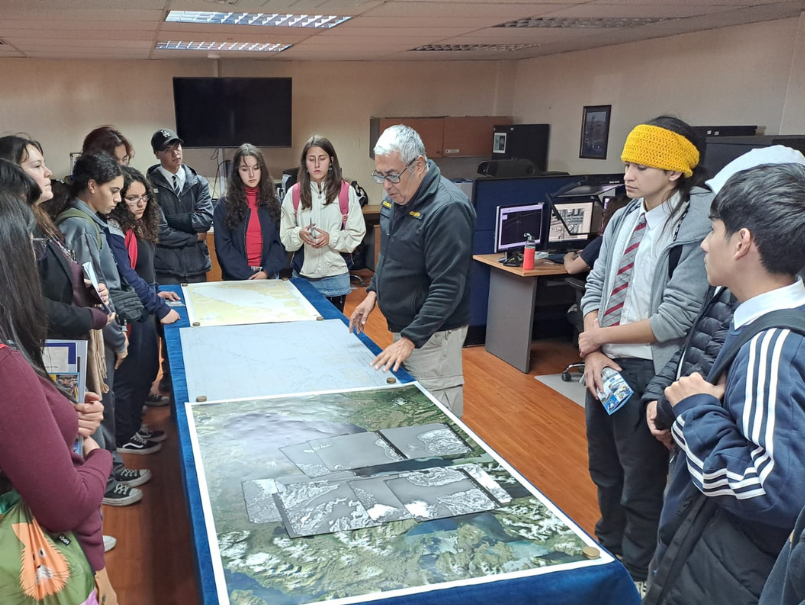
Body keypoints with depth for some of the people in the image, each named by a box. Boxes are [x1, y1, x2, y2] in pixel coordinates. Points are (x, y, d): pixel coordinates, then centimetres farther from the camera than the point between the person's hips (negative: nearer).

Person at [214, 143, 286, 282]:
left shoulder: (273, 202, 6)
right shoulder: (224, 205, 0)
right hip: (237, 278, -1)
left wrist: (267, 271, -13)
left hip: (269, 276, 2)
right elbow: (223, 247, -4)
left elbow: (279, 240, 1)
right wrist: (247, 275, -14)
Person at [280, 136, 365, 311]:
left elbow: (357, 234, -2)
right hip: (303, 275, 1)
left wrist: (331, 238, -17)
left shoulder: (346, 192, -4)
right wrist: (299, 234, -18)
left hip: (336, 277, -1)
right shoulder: (294, 193, 0)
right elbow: (285, 237, 3)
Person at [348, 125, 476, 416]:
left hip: (431, 333, -8)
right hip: (403, 326, 8)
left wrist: (410, 339, -26)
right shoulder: (397, 197, 6)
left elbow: (447, 287, -25)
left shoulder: (447, 208, -22)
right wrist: (374, 291, 9)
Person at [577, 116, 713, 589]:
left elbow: (674, 320, -22)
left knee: (642, 484, 11)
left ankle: (636, 578, 35)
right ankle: (609, 554, 47)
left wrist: (598, 336, -12)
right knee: (605, 473, 23)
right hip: (605, 365, 7)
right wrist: (593, 353, -9)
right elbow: (596, 287, 5)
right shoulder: (623, 220, 4)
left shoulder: (695, 231, -18)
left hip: (648, 373, -7)